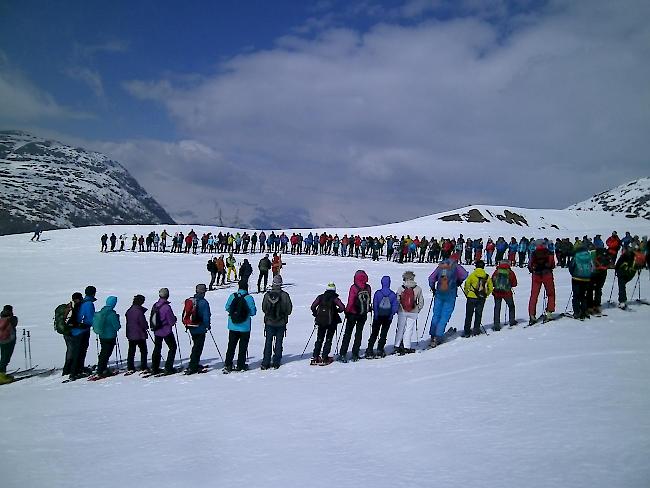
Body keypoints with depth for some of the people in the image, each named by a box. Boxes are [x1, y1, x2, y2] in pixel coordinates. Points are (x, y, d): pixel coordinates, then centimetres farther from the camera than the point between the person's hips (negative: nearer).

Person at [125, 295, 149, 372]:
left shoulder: (129, 311, 4)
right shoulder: (139, 311, -19)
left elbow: (128, 321, 11)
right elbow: (143, 323, -15)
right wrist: (146, 327, 5)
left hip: (130, 334, 7)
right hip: (140, 334, -7)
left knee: (131, 351, 12)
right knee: (143, 351, 4)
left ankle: (130, 368, 13)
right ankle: (143, 367, 2)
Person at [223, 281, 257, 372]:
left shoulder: (232, 296, -5)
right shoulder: (249, 298, -13)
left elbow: (227, 308, 4)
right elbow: (253, 312, -12)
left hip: (232, 326, 3)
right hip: (245, 327, -3)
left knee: (231, 345, 13)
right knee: (243, 346, 10)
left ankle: (227, 365, 9)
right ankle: (241, 366, 14)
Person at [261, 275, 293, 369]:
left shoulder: (267, 295, -9)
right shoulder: (285, 295, -12)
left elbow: (263, 309, 1)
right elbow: (289, 309, -5)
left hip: (269, 322, 1)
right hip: (281, 323, -1)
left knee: (268, 342, 9)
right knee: (278, 342, 9)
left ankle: (265, 363, 8)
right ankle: (276, 363, 11)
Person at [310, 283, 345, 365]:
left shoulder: (320, 297, 4)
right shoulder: (334, 298, -5)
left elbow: (313, 306, 0)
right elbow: (342, 307, -14)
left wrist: (316, 315, 14)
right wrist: (336, 311, 6)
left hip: (320, 321, 3)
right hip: (331, 322, -3)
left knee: (319, 339, 13)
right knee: (328, 339, 8)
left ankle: (315, 357, 6)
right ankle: (324, 357, 1)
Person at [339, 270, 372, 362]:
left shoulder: (354, 287, -14)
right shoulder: (368, 287, -3)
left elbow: (350, 302, -14)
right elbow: (369, 300, 5)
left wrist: (347, 311, -3)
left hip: (353, 313, -3)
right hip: (363, 314, 3)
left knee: (348, 333, 3)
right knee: (359, 333, 13)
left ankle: (342, 354, -2)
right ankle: (355, 354, 13)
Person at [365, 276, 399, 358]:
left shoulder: (377, 293, -8)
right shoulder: (393, 294, -4)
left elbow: (374, 305, -9)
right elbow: (395, 306, -4)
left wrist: (376, 314, -1)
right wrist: (391, 314, 3)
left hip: (378, 316, 0)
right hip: (388, 317, 1)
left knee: (374, 333, 9)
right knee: (384, 334, 10)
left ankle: (369, 351, 3)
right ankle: (379, 351, 7)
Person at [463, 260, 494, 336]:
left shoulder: (472, 275, -8)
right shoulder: (487, 277, 2)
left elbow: (466, 286, -8)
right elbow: (490, 289, 6)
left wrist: (467, 294, 9)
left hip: (471, 298, -3)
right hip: (482, 299, 3)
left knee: (469, 315, 3)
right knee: (478, 314, 16)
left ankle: (467, 332, 1)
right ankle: (476, 329, 17)